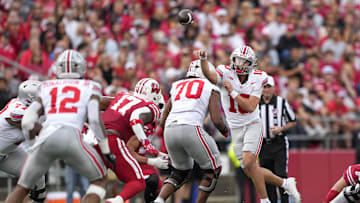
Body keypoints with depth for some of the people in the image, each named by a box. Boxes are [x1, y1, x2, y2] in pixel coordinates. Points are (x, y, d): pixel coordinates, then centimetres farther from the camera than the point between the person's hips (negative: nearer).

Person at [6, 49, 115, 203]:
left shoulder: (46, 89, 26)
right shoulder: (89, 88, 20)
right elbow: (95, 119, 3)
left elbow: (27, 122, 15)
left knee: (22, 188, 19)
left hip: (46, 138, 2)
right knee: (100, 180, 19)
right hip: (71, 138, -2)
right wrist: (106, 150, 10)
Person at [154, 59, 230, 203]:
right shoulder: (211, 89, 15)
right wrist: (225, 131, 24)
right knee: (213, 170, 15)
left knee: (181, 172, 26)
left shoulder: (177, 87, 29)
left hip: (169, 132, 6)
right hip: (191, 128, -6)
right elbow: (217, 120, 3)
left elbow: (163, 123, 27)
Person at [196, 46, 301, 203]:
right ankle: (284, 183, 24)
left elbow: (250, 107, -17)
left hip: (252, 125, -3)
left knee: (248, 163, -23)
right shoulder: (226, 73, -8)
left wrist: (232, 92, -22)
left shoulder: (257, 79, -8)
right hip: (236, 129, 3)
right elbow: (209, 75, -30)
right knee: (251, 171, 3)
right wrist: (203, 59, -49)